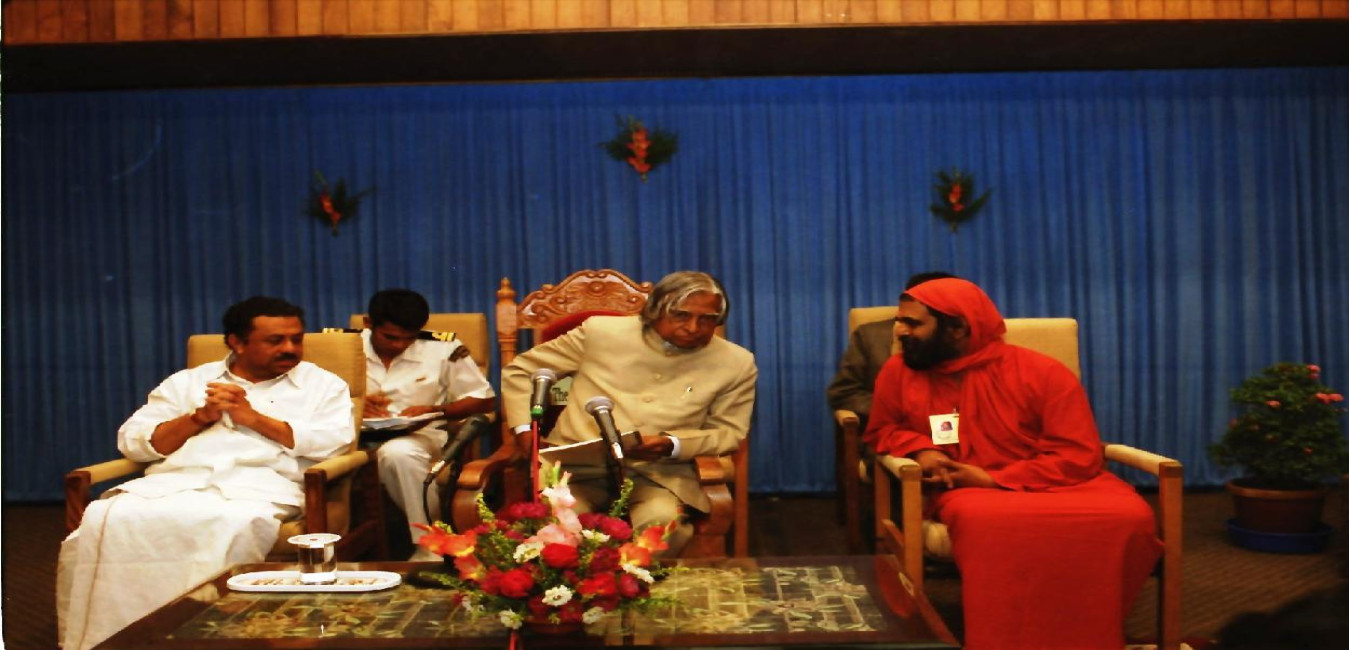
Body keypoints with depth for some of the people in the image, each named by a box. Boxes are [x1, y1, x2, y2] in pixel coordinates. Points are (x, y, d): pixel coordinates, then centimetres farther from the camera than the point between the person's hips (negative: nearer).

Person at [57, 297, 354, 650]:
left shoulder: (322, 383, 15)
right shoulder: (188, 381, 22)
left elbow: (335, 441, -2)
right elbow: (132, 441, 15)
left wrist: (253, 418, -3)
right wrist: (199, 418, 0)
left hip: (260, 485, -2)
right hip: (174, 481, 3)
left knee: (233, 526, -39)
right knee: (106, 519, -28)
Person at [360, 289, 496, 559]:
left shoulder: (443, 349, 3)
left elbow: (485, 400, 6)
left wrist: (434, 411, -8)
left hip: (420, 436, -1)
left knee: (398, 452, -38)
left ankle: (429, 549, -24)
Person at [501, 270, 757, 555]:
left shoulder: (737, 364, 4)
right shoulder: (600, 332, 3)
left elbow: (730, 431, 10)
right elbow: (519, 371, 12)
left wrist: (672, 445, -9)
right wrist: (524, 430, -4)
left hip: (659, 475, 0)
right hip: (578, 466, 0)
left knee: (664, 521, -33)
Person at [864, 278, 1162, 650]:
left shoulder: (1042, 372, -3)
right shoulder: (899, 372, 4)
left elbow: (1079, 457, -5)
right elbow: (881, 431, 21)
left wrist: (993, 479, -13)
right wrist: (919, 450, -3)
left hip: (1057, 485, 1)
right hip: (966, 492, 0)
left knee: (1128, 518, -32)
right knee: (987, 522, -40)